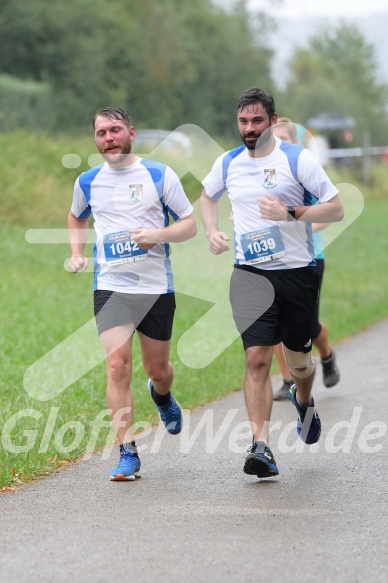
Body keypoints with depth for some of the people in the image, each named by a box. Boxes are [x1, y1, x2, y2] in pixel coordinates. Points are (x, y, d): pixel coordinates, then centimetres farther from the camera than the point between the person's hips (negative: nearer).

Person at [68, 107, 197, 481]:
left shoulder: (160, 175, -1)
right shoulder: (88, 182, 7)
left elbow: (190, 225, 1)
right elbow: (77, 218, 27)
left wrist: (158, 234, -18)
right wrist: (76, 254, 12)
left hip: (157, 286, 0)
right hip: (111, 286, 1)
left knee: (157, 369, 11)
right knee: (117, 366, -14)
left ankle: (162, 396, 49)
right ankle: (127, 454, -11)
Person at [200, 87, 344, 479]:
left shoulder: (297, 159, -7)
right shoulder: (228, 163, 5)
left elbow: (336, 209, -8)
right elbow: (207, 197, 26)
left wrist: (290, 213, -21)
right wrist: (213, 233, 8)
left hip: (298, 271, -1)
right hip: (251, 274, 1)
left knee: (298, 358, 13)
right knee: (257, 358, -14)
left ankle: (303, 401, 48)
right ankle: (261, 446, -16)